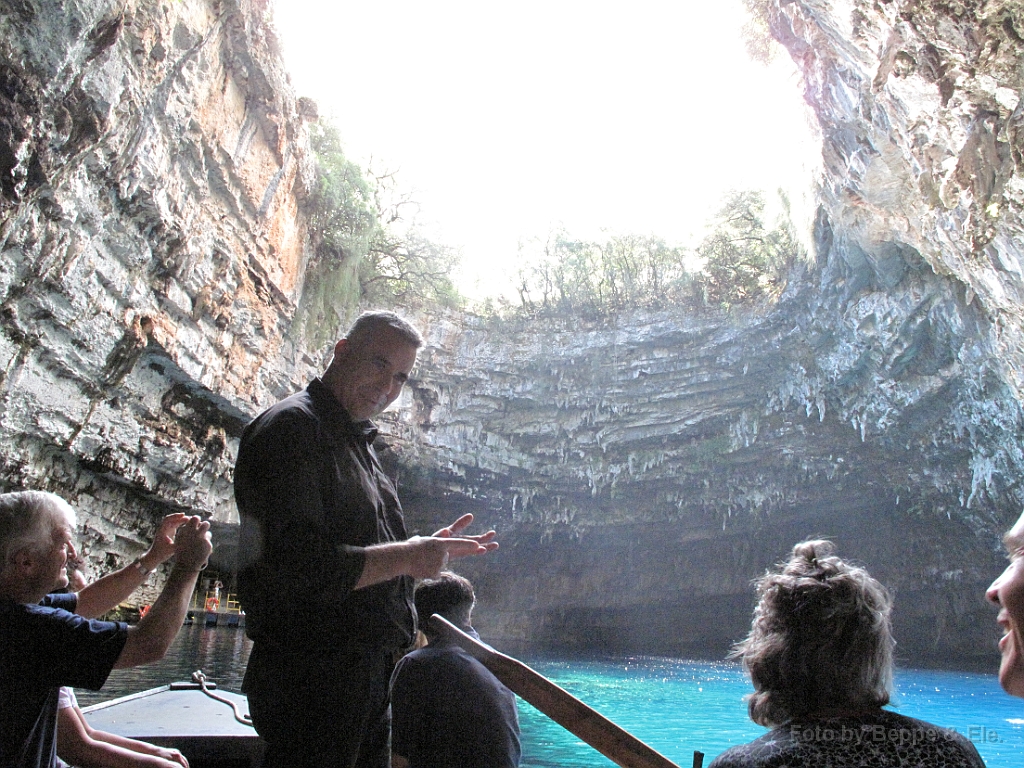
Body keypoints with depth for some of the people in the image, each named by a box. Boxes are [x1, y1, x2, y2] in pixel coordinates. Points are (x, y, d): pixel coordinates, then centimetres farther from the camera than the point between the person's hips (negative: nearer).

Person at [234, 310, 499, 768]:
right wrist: (407, 557, -20)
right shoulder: (291, 427, -14)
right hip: (313, 678, -9)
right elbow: (299, 565, -25)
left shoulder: (356, 442, 18)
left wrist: (430, 549, 10)